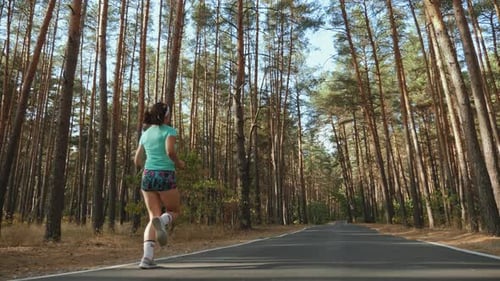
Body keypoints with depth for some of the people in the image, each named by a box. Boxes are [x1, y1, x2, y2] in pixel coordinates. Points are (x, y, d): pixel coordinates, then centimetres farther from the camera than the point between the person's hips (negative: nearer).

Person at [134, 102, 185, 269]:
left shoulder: (145, 134, 17)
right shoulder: (169, 131, 0)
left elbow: (138, 161, 18)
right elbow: (170, 151, -18)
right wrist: (178, 163, 0)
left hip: (148, 176, 5)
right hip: (165, 176, -5)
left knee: (153, 217, 8)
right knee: (174, 211, 15)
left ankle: (147, 257, -8)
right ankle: (161, 222, -21)